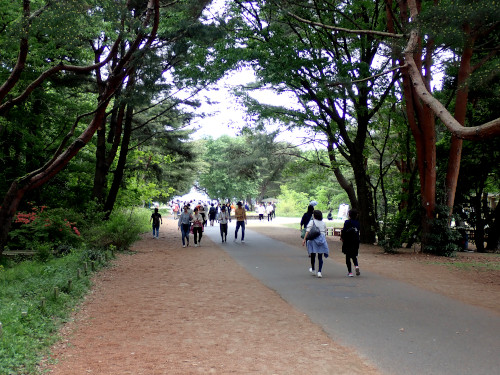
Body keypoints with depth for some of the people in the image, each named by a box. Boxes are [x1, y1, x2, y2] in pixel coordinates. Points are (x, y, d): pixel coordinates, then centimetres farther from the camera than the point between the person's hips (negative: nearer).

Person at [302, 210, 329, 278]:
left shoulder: (312, 222, -1)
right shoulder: (323, 223, 11)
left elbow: (308, 231, -9)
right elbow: (325, 233, 15)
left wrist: (304, 239, -11)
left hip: (313, 240, -3)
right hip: (322, 240, 3)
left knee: (313, 255, 12)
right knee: (320, 257, 3)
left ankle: (313, 270, 25)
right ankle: (319, 272, -5)